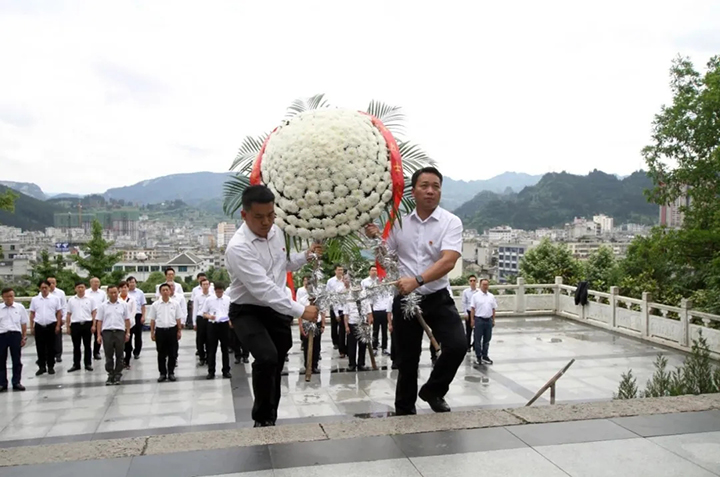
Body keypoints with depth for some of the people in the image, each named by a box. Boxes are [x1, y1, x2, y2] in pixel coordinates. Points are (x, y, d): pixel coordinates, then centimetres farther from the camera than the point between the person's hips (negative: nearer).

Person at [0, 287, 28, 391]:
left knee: (16, 360, 6)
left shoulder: (20, 307, 3)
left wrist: (24, 337, 3)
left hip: (15, 335, 0)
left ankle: (16, 382, 15)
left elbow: (24, 324, 7)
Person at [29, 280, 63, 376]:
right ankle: (41, 367, 16)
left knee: (51, 347, 5)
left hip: (51, 326, -1)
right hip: (39, 326, 2)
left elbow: (59, 313, 1)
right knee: (40, 348, 6)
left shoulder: (55, 299, 1)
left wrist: (58, 325, -4)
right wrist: (31, 327, 5)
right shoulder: (34, 299, 6)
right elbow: (32, 314, 9)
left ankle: (51, 367, 14)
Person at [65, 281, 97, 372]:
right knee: (76, 346, 8)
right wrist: (67, 326, 5)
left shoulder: (90, 299, 2)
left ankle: (88, 364, 12)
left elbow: (94, 313, 1)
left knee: (87, 345, 5)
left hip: (87, 324, -1)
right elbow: (68, 314, 9)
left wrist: (93, 325, -6)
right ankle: (76, 365, 15)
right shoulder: (71, 300, 7)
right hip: (75, 324, 2)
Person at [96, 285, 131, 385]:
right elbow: (99, 321, 5)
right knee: (108, 356, 5)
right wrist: (99, 335, -1)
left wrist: (128, 333, 1)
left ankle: (117, 375, 12)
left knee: (119, 355, 4)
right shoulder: (103, 306, 5)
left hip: (120, 332, 0)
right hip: (107, 332, 0)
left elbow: (127, 320, 7)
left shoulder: (123, 305, 5)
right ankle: (110, 375, 15)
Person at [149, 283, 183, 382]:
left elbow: (178, 319, 4)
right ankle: (162, 373, 17)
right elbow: (152, 320, 5)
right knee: (161, 354, 7)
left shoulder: (175, 303, 1)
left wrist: (179, 331, 3)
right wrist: (152, 333, 4)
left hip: (172, 330, 0)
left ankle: (171, 373, 16)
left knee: (172, 353, 5)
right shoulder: (155, 305, 0)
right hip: (160, 330, 0)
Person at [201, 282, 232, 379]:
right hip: (212, 325, 0)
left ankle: (226, 371, 14)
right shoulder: (209, 300, 3)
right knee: (212, 349, 3)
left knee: (225, 349, 7)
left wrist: (230, 321, -8)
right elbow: (203, 313, 6)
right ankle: (211, 371, 10)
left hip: (224, 324, 0)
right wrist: (209, 316, -15)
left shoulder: (228, 299, 4)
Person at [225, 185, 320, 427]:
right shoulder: (238, 247, -25)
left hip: (276, 309, 7)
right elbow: (263, 288, -31)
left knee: (276, 366, 14)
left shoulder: (277, 232, -2)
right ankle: (263, 419, -4)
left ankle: (271, 418, 36)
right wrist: (300, 311, -32)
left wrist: (306, 256, -2)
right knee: (267, 358, -27)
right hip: (248, 311, -6)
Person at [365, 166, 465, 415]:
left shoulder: (451, 222, -9)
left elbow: (448, 261, -24)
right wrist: (375, 239, -9)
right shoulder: (399, 222, 0)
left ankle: (433, 391, 13)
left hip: (438, 298, -2)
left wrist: (417, 280, -37)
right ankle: (404, 411, 32)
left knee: (458, 345, -17)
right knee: (407, 358, 11)